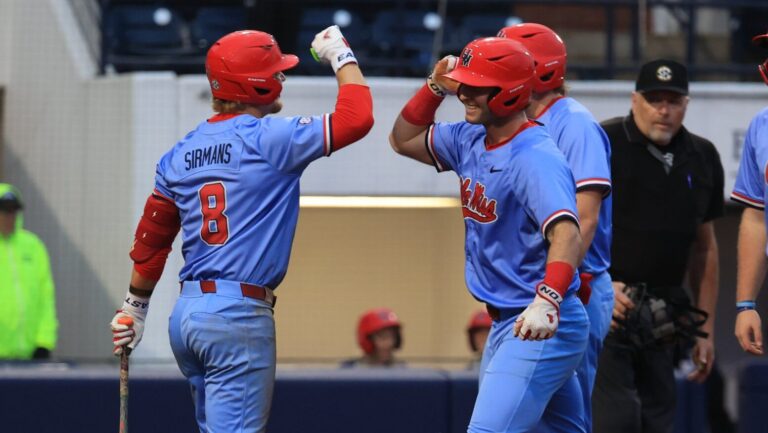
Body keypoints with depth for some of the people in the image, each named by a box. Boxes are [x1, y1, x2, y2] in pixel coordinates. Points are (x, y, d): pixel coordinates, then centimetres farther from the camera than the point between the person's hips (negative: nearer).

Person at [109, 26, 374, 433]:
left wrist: (134, 309, 26)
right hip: (239, 315, -8)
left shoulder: (180, 154, 11)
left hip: (186, 312, 8)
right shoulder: (268, 139, -10)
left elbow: (151, 239, 16)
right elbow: (356, 117, -12)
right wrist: (340, 55, 4)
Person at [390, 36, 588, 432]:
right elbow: (404, 141, 21)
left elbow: (566, 235, -34)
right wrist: (435, 88, 4)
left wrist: (547, 300, -51)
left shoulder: (536, 158, -21)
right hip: (504, 324, 10)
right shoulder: (470, 140, 7)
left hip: (542, 328, -10)